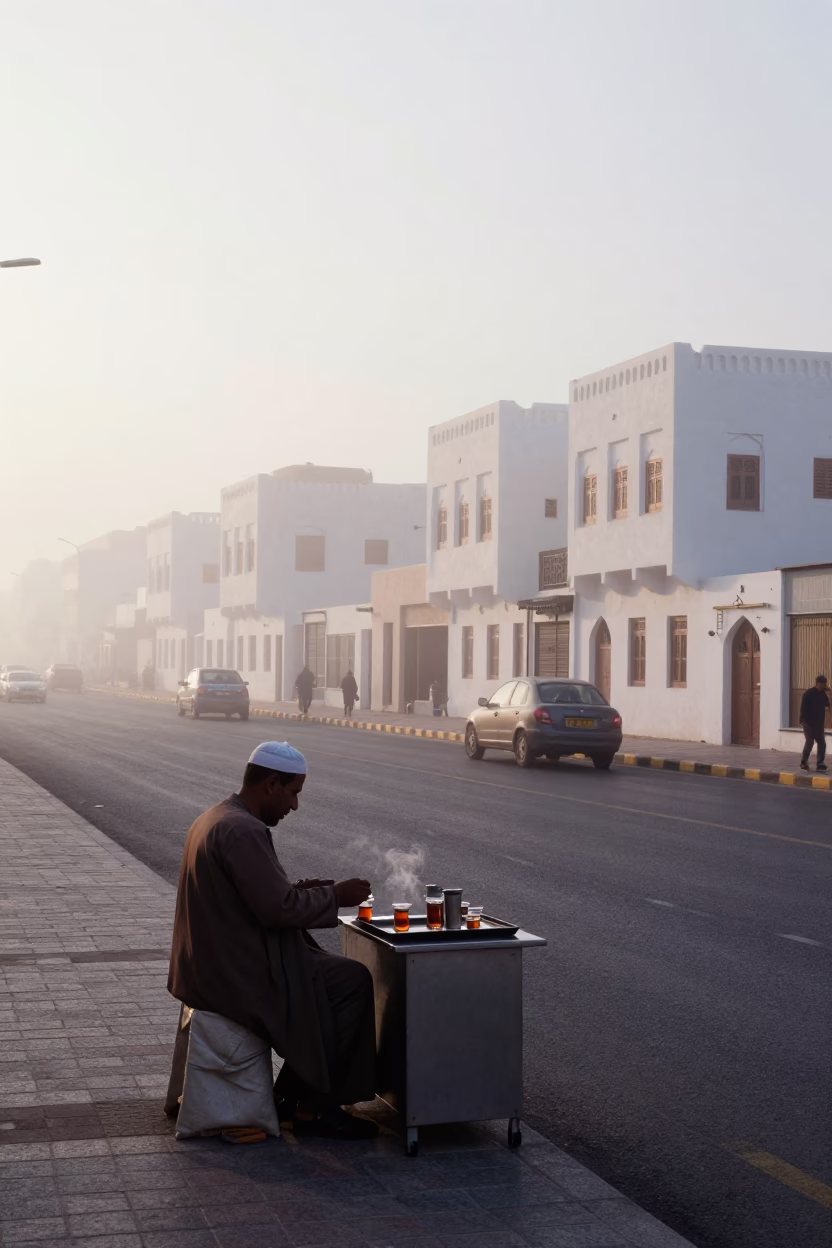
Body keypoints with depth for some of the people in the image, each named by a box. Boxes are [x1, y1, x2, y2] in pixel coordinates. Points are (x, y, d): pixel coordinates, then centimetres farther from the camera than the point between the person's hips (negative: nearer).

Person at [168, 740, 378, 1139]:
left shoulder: (213, 819, 12)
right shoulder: (243, 831, -22)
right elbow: (278, 909, -24)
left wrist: (298, 890, 10)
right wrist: (335, 896, -10)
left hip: (209, 966, 11)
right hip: (238, 975, -11)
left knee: (334, 973, 17)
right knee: (353, 982, -3)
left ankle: (293, 1095, 18)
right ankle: (312, 1108, 3)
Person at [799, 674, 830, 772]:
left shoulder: (823, 694, 6)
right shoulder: (808, 694, -11)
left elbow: (827, 705, 13)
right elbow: (803, 708, -13)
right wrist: (802, 721, -20)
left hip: (819, 723, 6)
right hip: (809, 723, -6)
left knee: (822, 743, 1)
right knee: (810, 742, -8)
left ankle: (820, 764, 5)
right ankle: (803, 762, 7)